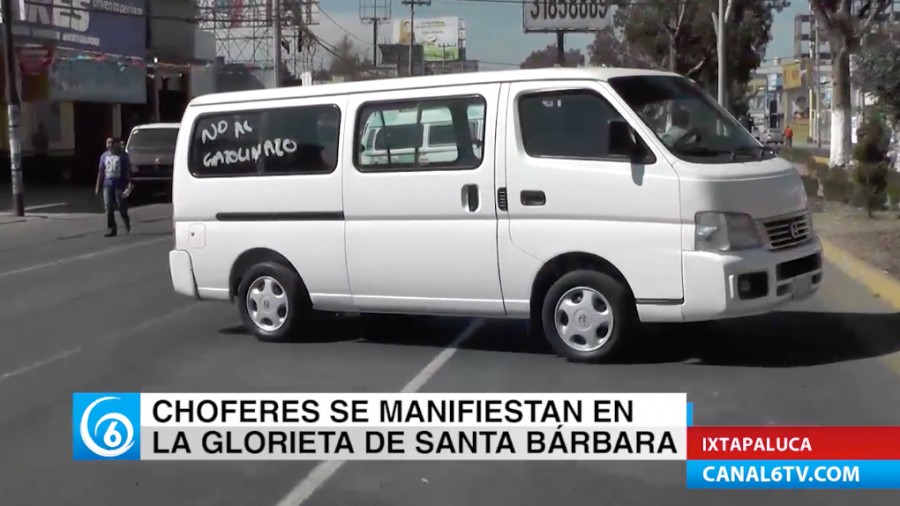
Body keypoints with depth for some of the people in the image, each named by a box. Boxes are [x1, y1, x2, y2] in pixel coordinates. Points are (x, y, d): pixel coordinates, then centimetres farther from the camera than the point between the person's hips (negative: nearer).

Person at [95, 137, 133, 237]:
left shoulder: (122, 155, -1)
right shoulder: (104, 156, 10)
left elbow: (128, 170, -2)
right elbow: (101, 171, 12)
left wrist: (130, 183, -11)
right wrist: (98, 185, 9)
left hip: (120, 184, -3)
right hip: (108, 184, 3)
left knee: (122, 207, 1)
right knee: (109, 208, -4)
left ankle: (127, 224, 28)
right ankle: (111, 229, 0)